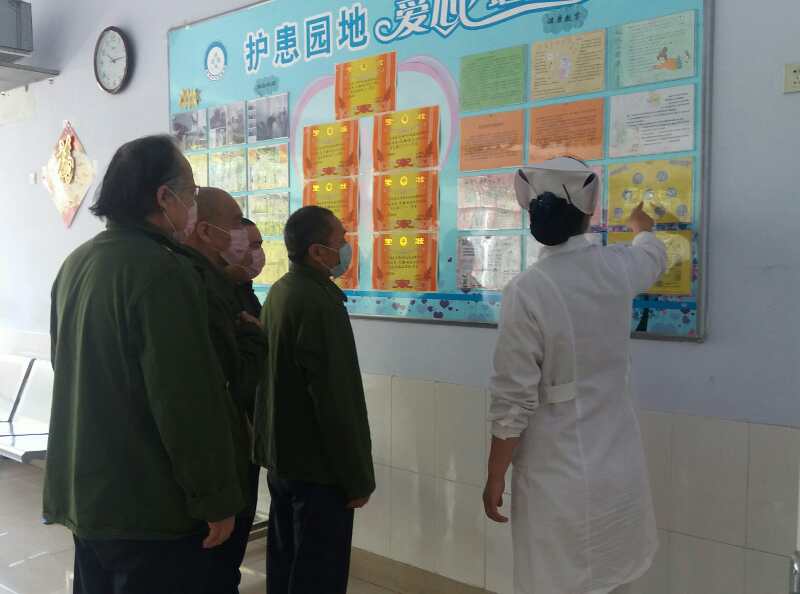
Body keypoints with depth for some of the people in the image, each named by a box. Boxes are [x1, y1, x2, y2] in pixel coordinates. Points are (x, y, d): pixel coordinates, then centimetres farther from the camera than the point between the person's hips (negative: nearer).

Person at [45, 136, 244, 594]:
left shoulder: (75, 263, 8)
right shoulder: (162, 270, -21)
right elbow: (189, 399, -25)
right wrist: (216, 500, -16)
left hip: (83, 492, 9)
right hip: (147, 505, -9)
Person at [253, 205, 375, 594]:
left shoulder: (279, 292, 7)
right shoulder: (320, 303, -22)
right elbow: (336, 401, -23)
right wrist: (358, 477, -15)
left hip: (281, 455, 10)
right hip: (317, 466, -9)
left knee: (285, 563, 20)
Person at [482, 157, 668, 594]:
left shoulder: (527, 291, -19)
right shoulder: (618, 269, -3)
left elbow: (513, 402, -16)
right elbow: (653, 256, 24)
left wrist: (495, 477, -2)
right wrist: (641, 224, 47)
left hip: (559, 478, -5)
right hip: (620, 468, 5)